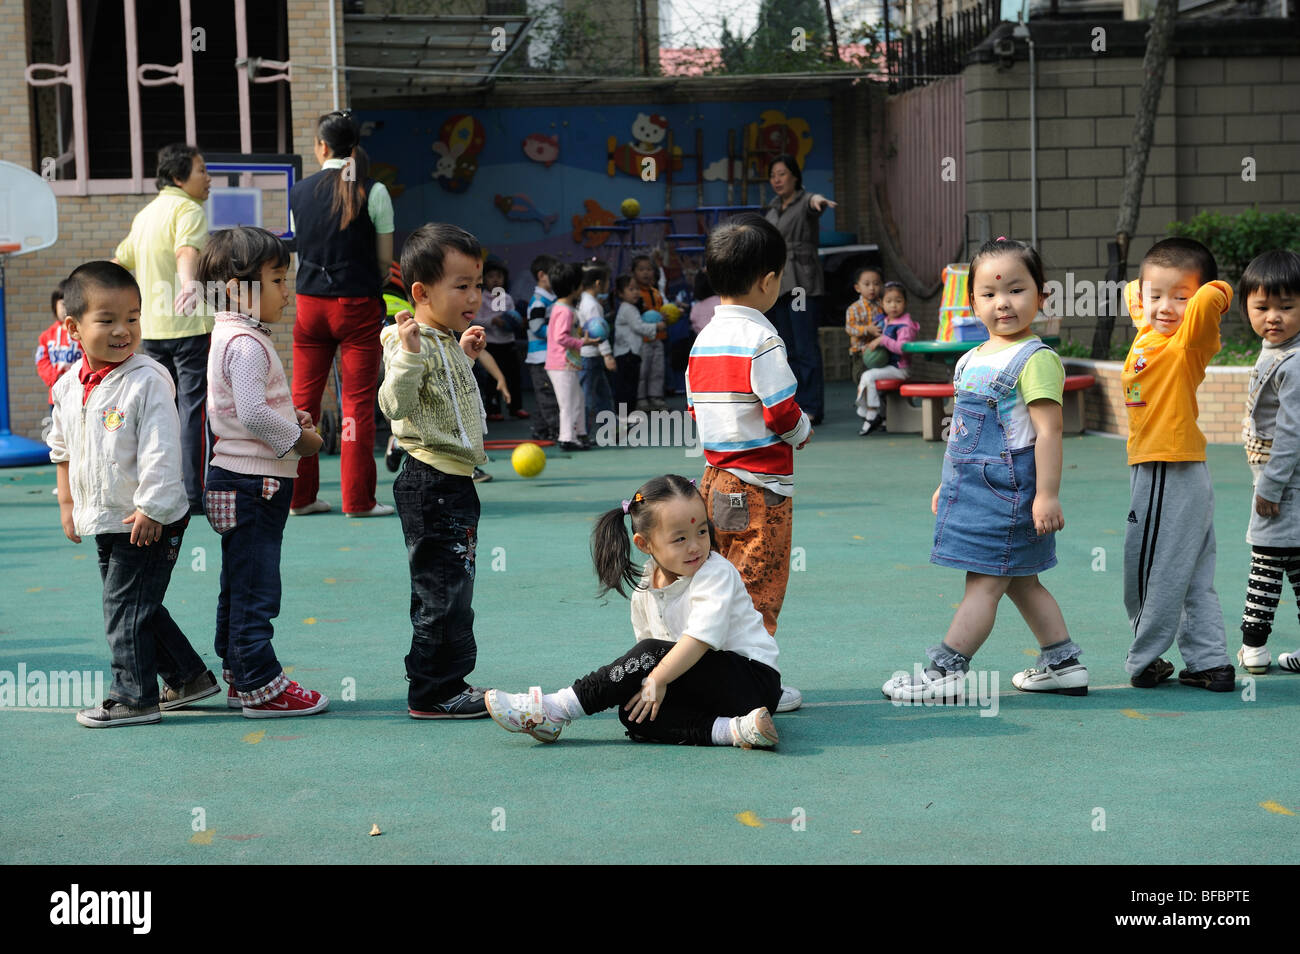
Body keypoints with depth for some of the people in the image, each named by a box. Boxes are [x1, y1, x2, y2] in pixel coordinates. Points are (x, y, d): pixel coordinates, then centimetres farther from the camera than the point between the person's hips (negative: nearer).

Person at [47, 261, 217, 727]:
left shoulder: (148, 381, -16)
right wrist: (67, 504, 16)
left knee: (126, 606, -4)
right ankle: (190, 677, 29)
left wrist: (150, 508, -21)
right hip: (105, 521, 8)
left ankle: (134, 697, 8)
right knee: (136, 605, 16)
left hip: (148, 520, -8)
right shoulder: (68, 387, 5)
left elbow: (160, 452, -19)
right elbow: (63, 450, 18)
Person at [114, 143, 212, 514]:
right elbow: (186, 250, -30)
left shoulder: (145, 214, 16)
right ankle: (195, 495, -10)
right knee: (194, 407, -7)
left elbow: (119, 263, 27)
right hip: (189, 327, -8)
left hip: (151, 329, 8)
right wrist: (189, 284, -48)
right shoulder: (188, 209, -9)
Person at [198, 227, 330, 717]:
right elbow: (253, 413, -27)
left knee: (239, 586, 16)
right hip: (252, 482, -11)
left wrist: (290, 416, 9)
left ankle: (239, 676, 23)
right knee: (255, 588, -5)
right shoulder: (247, 344, -18)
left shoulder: (230, 336, 15)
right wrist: (298, 438, -13)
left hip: (239, 480, 11)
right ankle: (261, 686, -1)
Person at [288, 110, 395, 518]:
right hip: (358, 305, -3)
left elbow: (294, 250, 9)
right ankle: (358, 498, 1)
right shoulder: (373, 192, -5)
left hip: (310, 304, 3)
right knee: (358, 400, 1)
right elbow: (385, 259, -2)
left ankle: (298, 495, 14)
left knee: (303, 397, 10)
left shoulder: (298, 192, 3)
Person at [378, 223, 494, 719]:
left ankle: (448, 683, 25)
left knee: (452, 587, 16)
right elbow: (397, 404, -29)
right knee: (442, 590, -6)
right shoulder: (412, 344, -16)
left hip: (454, 481, 10)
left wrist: (465, 355, 30)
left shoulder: (446, 342, 15)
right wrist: (408, 354, -40)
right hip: (432, 483, -10)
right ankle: (433, 694, 0)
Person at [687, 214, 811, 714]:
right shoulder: (761, 338, -15)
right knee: (760, 586, -2)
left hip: (715, 478, 8)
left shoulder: (704, 337, 9)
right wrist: (803, 430, 2)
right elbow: (782, 413, -17)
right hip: (761, 485, -8)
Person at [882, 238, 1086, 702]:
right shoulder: (971, 359, 14)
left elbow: (1048, 430, -18)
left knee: (985, 580, -5)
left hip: (1009, 488, -9)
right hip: (975, 487, 9)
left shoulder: (1037, 359, -13)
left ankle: (946, 671, -3)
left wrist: (1047, 494, -22)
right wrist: (948, 484, 24)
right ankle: (1063, 663, 23)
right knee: (1020, 582, 14)